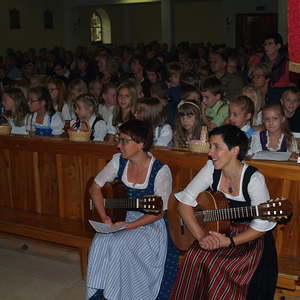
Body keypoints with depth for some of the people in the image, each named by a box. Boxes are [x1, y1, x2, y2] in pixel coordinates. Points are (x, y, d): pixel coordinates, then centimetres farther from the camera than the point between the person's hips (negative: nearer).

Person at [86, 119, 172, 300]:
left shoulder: (161, 171, -16)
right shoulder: (118, 161, -1)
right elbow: (95, 187, 5)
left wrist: (129, 226, -22)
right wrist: (104, 217, -8)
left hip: (149, 225, -4)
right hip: (120, 219, 5)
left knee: (119, 244, -30)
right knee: (100, 242, -24)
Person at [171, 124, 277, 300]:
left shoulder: (253, 179, -20)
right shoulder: (211, 169, -7)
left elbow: (262, 225, -15)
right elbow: (185, 201, -6)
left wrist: (229, 241, -23)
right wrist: (201, 236, -18)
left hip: (249, 239, -4)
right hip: (217, 233, 4)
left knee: (217, 266, -27)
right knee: (194, 258, -21)